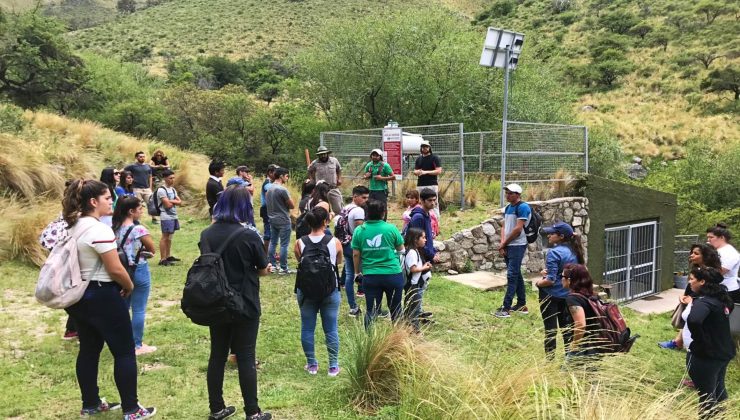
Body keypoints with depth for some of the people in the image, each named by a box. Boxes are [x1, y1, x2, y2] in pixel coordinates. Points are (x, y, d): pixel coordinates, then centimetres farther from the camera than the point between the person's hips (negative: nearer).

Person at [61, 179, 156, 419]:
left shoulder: (72, 227, 6)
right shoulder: (99, 230, -22)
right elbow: (115, 269, -21)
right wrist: (129, 286, -3)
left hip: (79, 295, 9)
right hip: (102, 297, -9)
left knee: (89, 350, 17)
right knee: (124, 352, 1)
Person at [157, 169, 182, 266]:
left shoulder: (173, 189, 15)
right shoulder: (161, 190, -12)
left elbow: (180, 202, 6)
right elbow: (168, 205, -18)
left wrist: (171, 201, -10)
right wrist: (175, 202, 0)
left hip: (174, 216, 8)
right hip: (166, 217, -8)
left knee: (170, 236, 14)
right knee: (165, 237, -6)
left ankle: (168, 256, 23)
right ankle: (162, 259, -4)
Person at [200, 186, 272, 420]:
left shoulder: (207, 235, -2)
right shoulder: (249, 236, -16)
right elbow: (263, 270, -4)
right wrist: (257, 269, 16)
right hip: (244, 305, -5)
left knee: (217, 355, 13)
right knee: (245, 357, 2)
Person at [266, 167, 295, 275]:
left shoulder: (269, 188, 6)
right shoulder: (282, 189, -18)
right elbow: (292, 205, -11)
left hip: (272, 219, 8)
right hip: (283, 220, -8)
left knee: (273, 242, 14)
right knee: (284, 244, -2)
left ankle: (272, 265, 19)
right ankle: (283, 268, 1)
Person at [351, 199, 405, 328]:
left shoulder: (359, 230, -4)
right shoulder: (391, 228, -7)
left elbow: (356, 254, 0)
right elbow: (400, 248, 5)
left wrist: (357, 272, 13)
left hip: (370, 276, 1)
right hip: (392, 274, 0)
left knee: (371, 311, 8)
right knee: (395, 309, 16)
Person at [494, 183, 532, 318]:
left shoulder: (523, 207, -12)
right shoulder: (508, 207, 14)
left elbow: (518, 229, -17)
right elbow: (504, 226, 12)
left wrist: (504, 243, -10)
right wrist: (502, 243, -3)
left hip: (517, 246, -9)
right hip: (507, 246, 9)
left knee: (512, 275, -10)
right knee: (516, 275, 13)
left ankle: (506, 308, -11)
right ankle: (522, 305, 22)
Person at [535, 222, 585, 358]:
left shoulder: (554, 252, -22)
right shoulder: (573, 251, 1)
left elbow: (550, 280, -23)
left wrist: (538, 283, -5)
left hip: (551, 295, -7)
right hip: (568, 294, 7)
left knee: (550, 328, 4)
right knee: (566, 326, 16)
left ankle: (550, 356, 11)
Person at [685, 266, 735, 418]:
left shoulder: (704, 302, -24)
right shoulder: (720, 297, 3)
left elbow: (693, 320, -45)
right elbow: (729, 306, 28)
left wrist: (700, 340, -28)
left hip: (706, 355, -9)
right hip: (724, 351, 9)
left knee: (706, 397, 5)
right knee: (718, 391, 25)